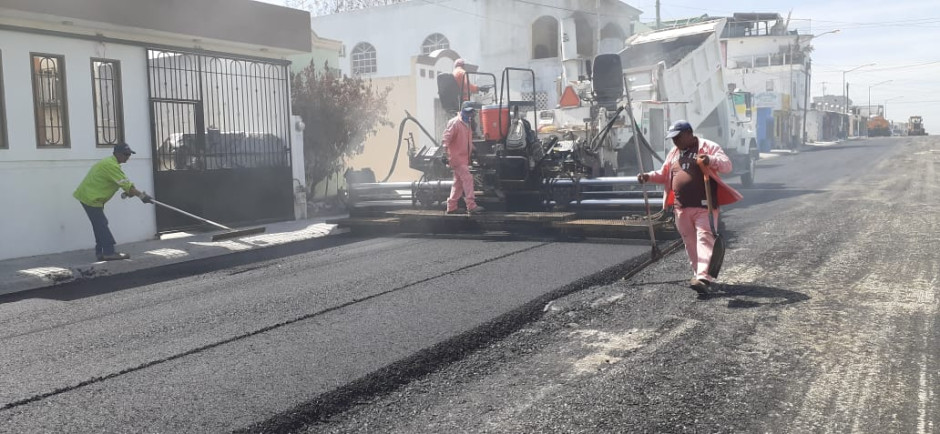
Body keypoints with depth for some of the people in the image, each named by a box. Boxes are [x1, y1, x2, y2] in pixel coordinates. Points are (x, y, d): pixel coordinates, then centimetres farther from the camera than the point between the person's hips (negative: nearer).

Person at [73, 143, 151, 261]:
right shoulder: (111, 165, -22)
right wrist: (141, 195, -29)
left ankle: (100, 252, 16)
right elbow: (125, 184, -28)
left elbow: (123, 182, 11)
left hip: (90, 196, 11)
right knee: (101, 225, -11)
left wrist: (129, 192, -5)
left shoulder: (110, 162, 13)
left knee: (100, 225, 12)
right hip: (90, 197, -11)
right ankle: (109, 252, -11)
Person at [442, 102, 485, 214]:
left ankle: (451, 207, 18)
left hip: (464, 158, 10)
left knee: (458, 183, 12)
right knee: (468, 179, -15)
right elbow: (446, 139, -18)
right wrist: (445, 155, -23)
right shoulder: (454, 123, -12)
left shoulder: (467, 124, 16)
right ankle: (471, 206, -16)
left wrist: (473, 150, 22)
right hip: (457, 158, -10)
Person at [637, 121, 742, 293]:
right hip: (681, 207, 6)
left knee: (704, 239, -13)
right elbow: (664, 175, 25)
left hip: (704, 207, -6)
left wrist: (710, 160, -30)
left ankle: (703, 277, -24)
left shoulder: (708, 147, -1)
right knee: (690, 242, 11)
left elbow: (727, 165, -11)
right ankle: (698, 274, 23)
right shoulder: (674, 153, 18)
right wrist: (648, 176, 6)